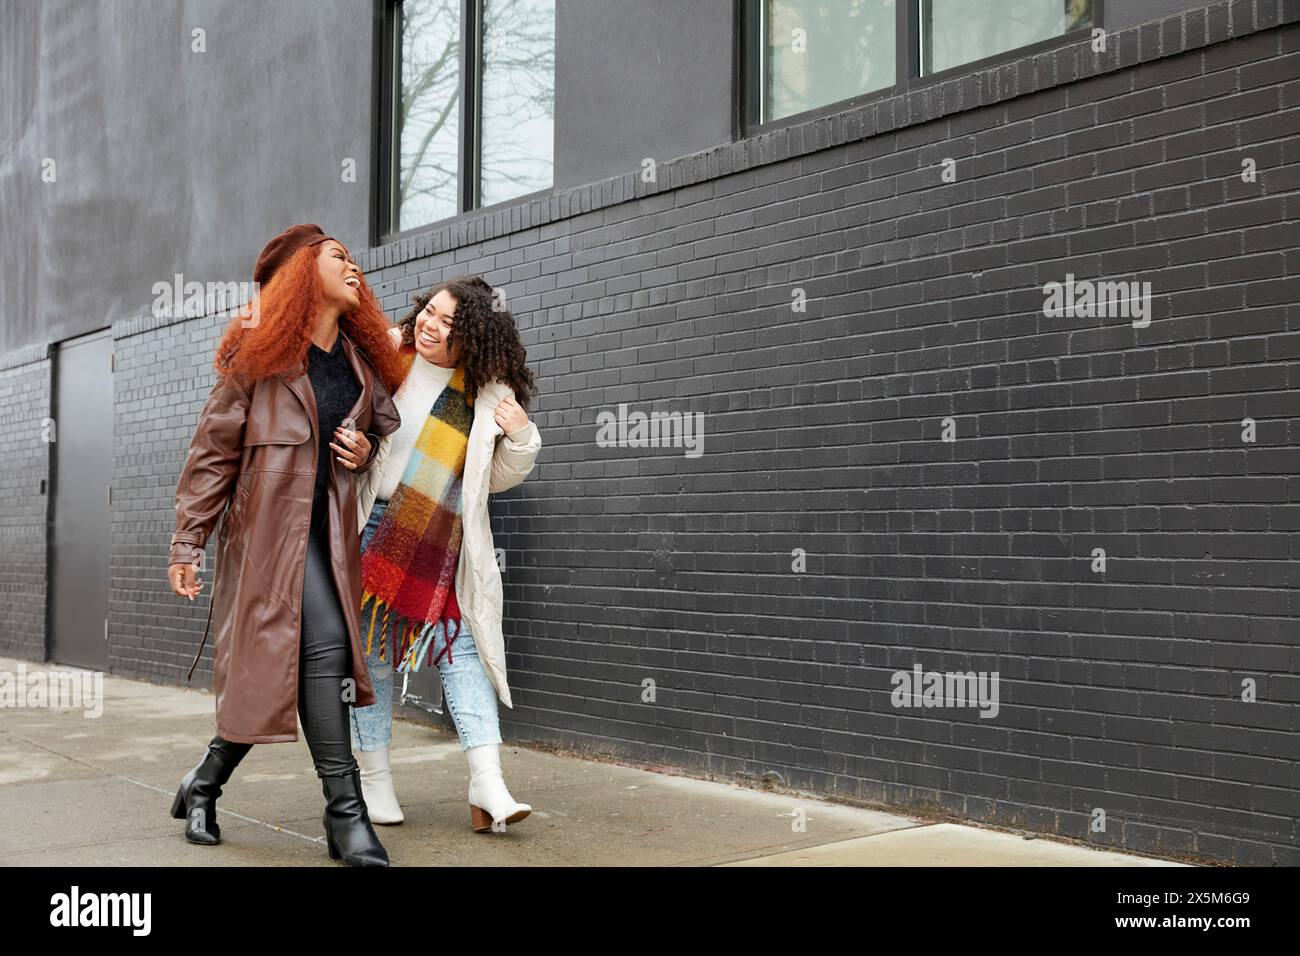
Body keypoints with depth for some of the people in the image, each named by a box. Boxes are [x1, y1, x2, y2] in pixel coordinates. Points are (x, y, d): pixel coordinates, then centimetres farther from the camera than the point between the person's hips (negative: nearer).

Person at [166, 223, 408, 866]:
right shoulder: (258, 354, -2)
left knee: (278, 666, 2)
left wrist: (366, 451, 2)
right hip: (270, 526, -6)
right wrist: (188, 542, -3)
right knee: (325, 643, -18)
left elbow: (388, 433, 27)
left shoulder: (362, 361, 14)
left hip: (328, 534, 6)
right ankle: (345, 810, -12)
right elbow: (213, 450, -2)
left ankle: (203, 785, 21)